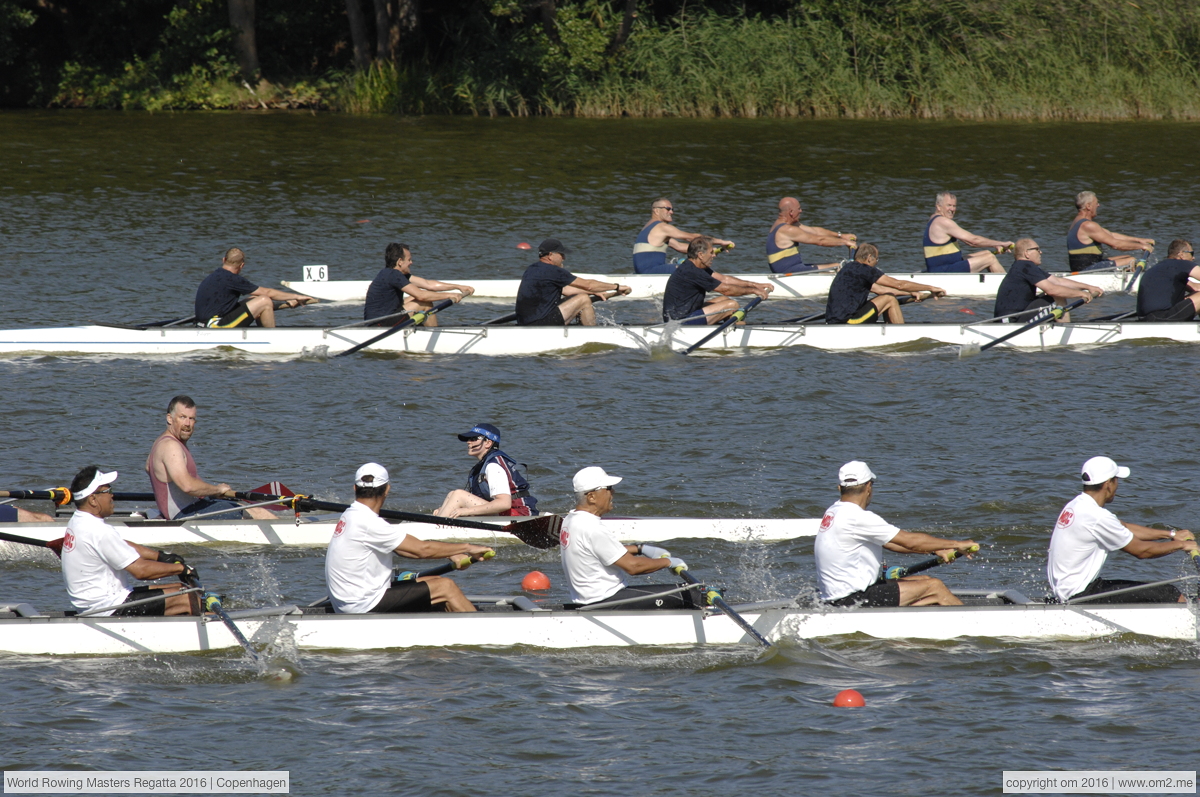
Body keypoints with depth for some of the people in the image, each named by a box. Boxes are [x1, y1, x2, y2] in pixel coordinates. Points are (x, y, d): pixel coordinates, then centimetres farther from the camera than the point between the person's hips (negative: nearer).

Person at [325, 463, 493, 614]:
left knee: (434, 582, 15)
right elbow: (422, 549, -18)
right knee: (445, 587, -6)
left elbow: (407, 549, 13)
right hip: (365, 606, -10)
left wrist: (451, 555, 7)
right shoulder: (366, 523, -20)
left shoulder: (351, 516, 11)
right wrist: (467, 547, -6)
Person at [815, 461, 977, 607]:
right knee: (934, 586, -6)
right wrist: (957, 544, -4)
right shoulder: (856, 518, -19)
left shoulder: (834, 512, 12)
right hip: (852, 599, -10)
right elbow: (910, 541, -16)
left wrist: (935, 550, 13)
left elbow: (889, 542, 16)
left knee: (925, 581, 12)